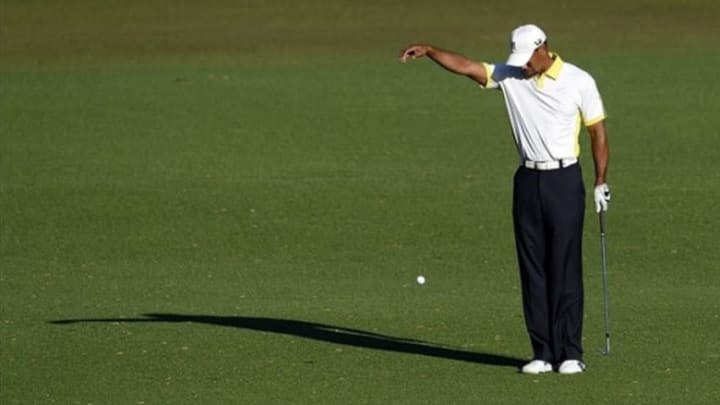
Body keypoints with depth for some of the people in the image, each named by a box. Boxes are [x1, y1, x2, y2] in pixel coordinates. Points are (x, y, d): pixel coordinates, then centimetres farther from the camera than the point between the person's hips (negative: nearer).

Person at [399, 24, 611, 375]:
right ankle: (543, 352, 7)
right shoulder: (510, 77, 4)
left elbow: (598, 132, 0)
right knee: (532, 269, 3)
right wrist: (429, 51, -19)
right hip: (527, 180, 4)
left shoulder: (578, 81, -4)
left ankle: (571, 354, -1)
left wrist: (601, 182, -2)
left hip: (564, 179, -4)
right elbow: (464, 66, -4)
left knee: (566, 268, -4)